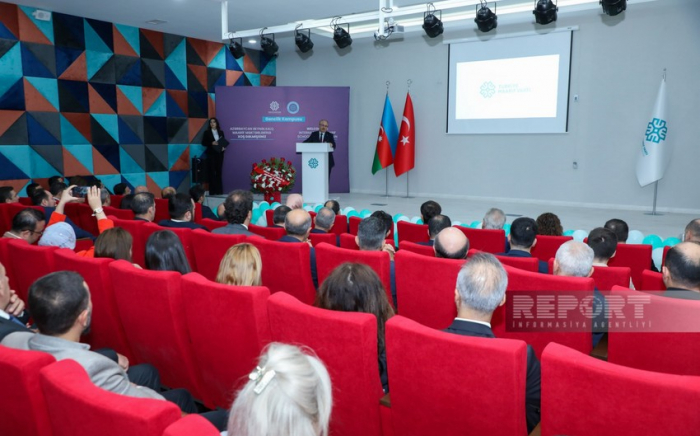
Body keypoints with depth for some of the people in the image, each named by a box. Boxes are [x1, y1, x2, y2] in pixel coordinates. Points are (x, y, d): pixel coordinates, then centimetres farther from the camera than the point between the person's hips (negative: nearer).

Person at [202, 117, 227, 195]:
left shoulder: (221, 132, 11)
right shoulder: (207, 132, 3)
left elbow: (223, 142, 15)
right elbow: (203, 143, 0)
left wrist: (223, 147, -6)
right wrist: (211, 143, -15)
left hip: (219, 154, 3)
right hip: (211, 154, -3)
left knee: (219, 171, 4)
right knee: (212, 172, -5)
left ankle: (219, 190, 8)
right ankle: (212, 191, -3)